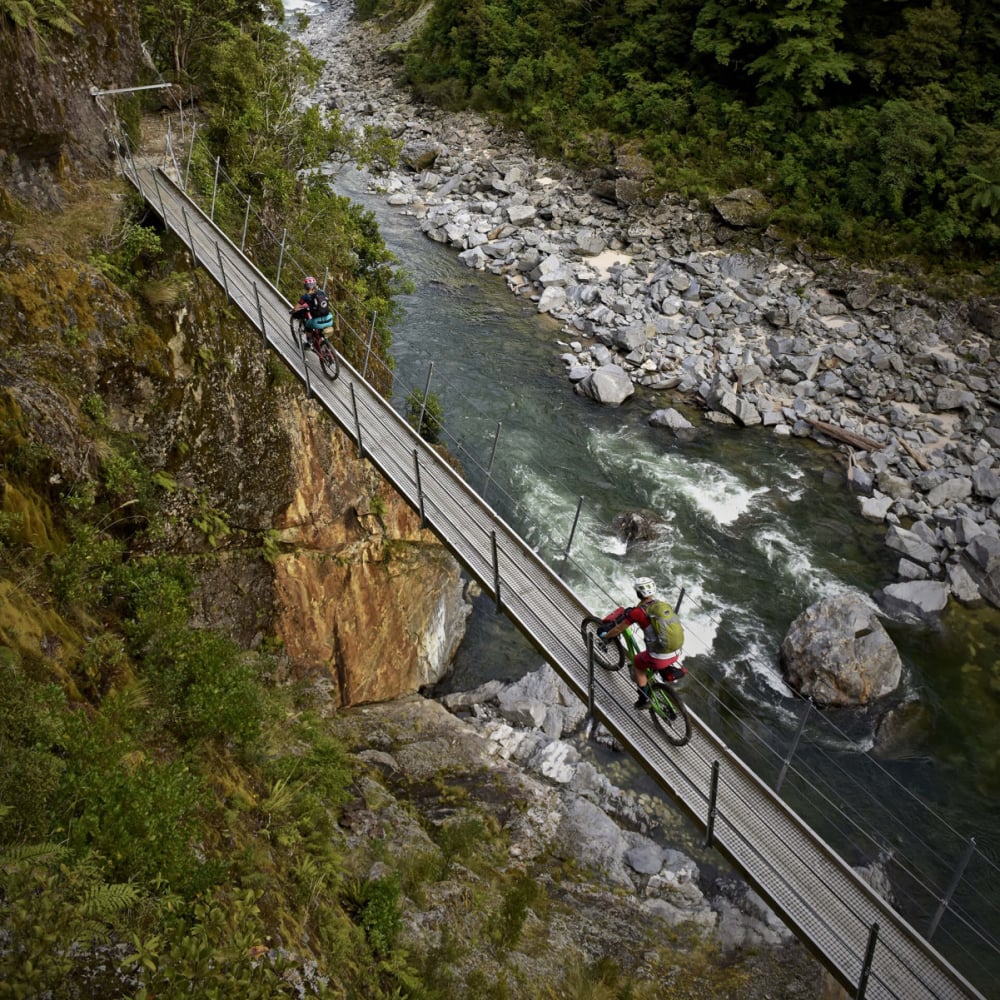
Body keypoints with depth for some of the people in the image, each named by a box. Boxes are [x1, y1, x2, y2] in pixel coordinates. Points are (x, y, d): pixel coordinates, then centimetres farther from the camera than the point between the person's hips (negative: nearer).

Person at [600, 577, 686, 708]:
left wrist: (605, 636, 21)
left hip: (659, 658, -5)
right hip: (676, 653, 5)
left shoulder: (638, 611, -10)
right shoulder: (664, 605, 5)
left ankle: (644, 699, 28)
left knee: (638, 663, 27)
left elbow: (618, 630, 1)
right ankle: (671, 669, 17)